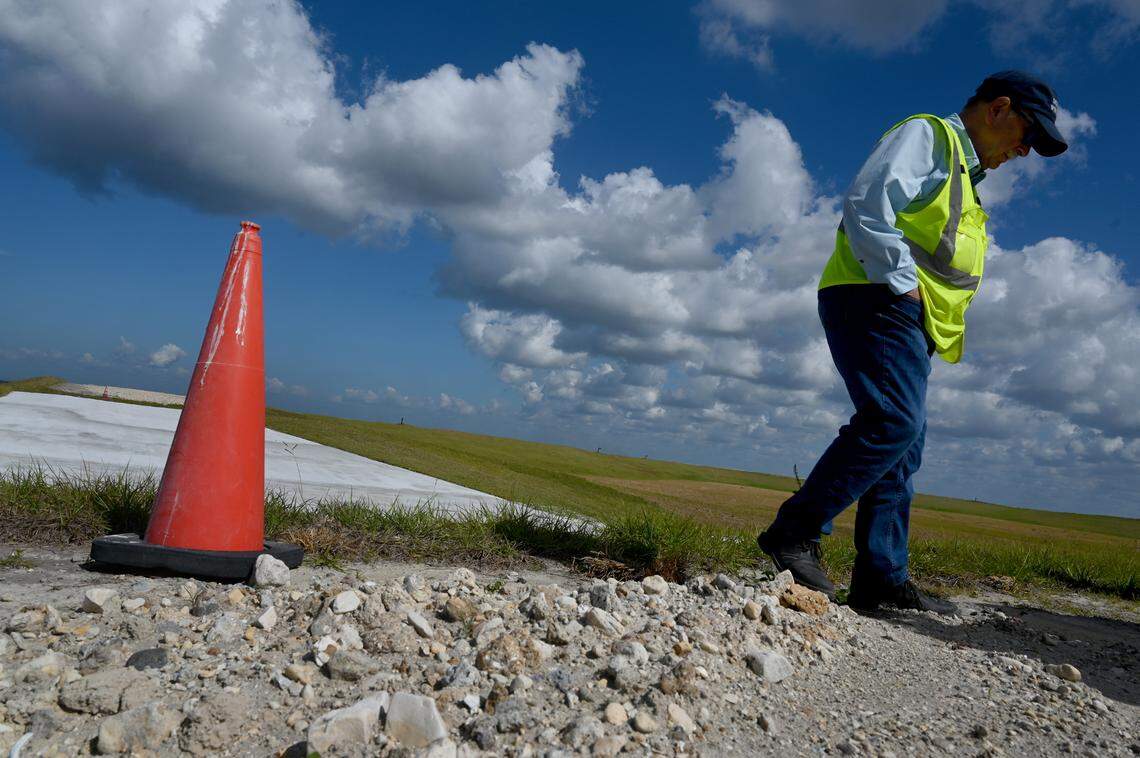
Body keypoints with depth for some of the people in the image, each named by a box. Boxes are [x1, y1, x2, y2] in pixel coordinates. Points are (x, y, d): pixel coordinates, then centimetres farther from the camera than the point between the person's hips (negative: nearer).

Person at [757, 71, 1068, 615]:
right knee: (892, 421, -25)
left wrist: (946, 330, 15)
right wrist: (904, 284, -17)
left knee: (902, 452, 3)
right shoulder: (926, 134, 2)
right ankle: (796, 531, -20)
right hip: (876, 301, -10)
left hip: (911, 327, 10)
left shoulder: (962, 175, 31)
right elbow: (868, 204, -15)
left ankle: (882, 579, 4)